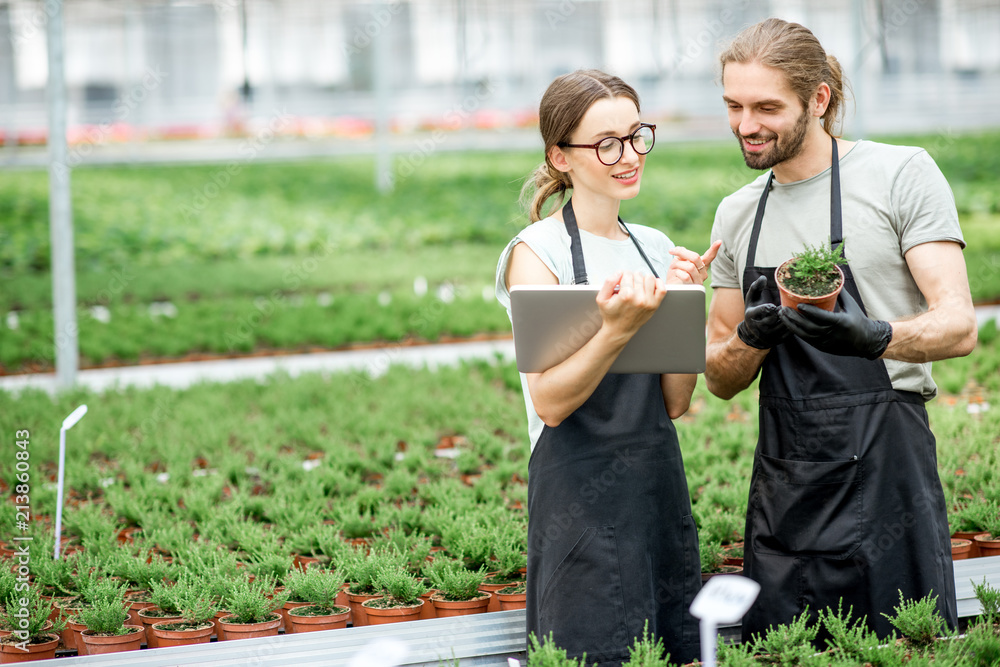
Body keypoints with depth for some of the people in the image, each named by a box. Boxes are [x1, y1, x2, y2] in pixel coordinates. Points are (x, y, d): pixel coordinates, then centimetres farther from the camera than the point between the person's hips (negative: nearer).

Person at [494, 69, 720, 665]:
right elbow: (550, 402, -15)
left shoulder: (655, 248, 11)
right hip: (580, 492, -6)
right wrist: (618, 329, -27)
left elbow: (675, 402, 7)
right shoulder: (537, 252, -7)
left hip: (661, 480, 6)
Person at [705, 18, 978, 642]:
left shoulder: (902, 174, -2)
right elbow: (719, 379, 17)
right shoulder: (738, 214, 14)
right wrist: (751, 339, -7)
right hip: (782, 485, 5)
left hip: (885, 470, -5)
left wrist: (874, 337, -31)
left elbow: (959, 326, -10)